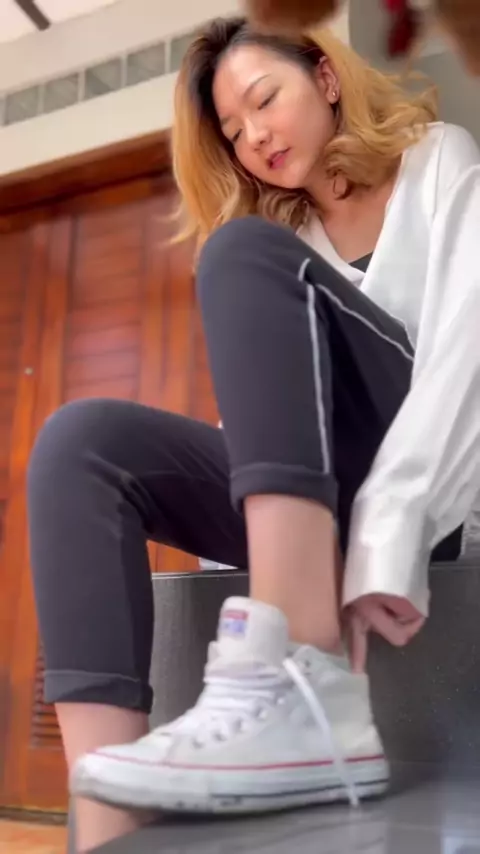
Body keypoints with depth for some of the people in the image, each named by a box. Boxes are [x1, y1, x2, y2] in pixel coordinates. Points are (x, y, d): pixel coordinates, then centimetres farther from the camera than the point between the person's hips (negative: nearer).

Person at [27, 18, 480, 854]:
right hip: (314, 501, 5)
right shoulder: (282, 229, 23)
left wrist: (388, 538, -25)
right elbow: (266, 412, 9)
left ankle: (308, 690, -38)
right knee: (83, 441, -15)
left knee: (245, 252, -21)